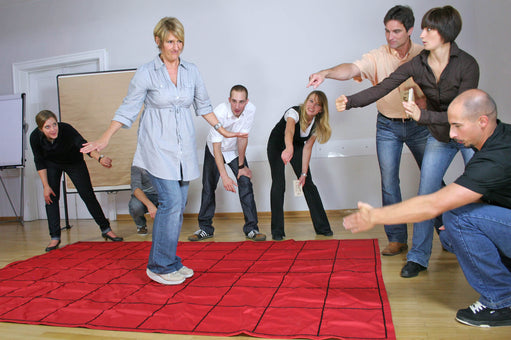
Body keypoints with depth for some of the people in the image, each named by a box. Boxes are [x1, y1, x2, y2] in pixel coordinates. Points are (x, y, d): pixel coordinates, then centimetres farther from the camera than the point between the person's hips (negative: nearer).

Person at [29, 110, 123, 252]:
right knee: (51, 197, -8)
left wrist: (99, 158, -70)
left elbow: (83, 144, -51)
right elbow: (39, 162, -13)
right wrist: (46, 185, -15)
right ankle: (55, 237, 3)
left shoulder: (66, 129, -35)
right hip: (51, 165, 2)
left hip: (74, 162, -2)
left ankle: (106, 229, 5)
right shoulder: (35, 137, -26)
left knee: (88, 195, -5)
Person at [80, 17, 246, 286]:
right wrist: (104, 139, -4)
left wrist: (222, 131, 18)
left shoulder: (192, 71, 9)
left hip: (183, 148, 5)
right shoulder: (146, 73, -3)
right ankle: (160, 266, 2)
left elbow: (203, 105, 20)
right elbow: (127, 109, 1)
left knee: (177, 206, 7)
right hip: (158, 147, -4)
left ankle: (170, 262, 20)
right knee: (171, 202, -13)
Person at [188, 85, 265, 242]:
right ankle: (205, 228, 14)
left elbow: (243, 138, -17)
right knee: (208, 187, -1)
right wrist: (224, 177, -41)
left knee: (246, 183, -12)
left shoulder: (250, 109, -25)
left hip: (235, 151, 2)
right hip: (215, 151, -1)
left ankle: (251, 228, -5)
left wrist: (241, 166, -12)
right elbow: (216, 147, -34)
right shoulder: (219, 113, -33)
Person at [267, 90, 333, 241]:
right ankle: (277, 231, -7)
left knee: (308, 184, -2)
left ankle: (322, 226, 7)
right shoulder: (294, 112, -33)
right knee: (278, 185, -15)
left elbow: (307, 147, -11)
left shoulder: (317, 124, -16)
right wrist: (288, 148, -76)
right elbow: (289, 130, -55)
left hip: (297, 146, 4)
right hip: (277, 145, -4)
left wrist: (304, 173, -15)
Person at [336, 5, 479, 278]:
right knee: (425, 195, -3)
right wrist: (350, 101, -31)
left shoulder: (467, 65, -22)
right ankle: (418, 257, 7)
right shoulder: (417, 64, -12)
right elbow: (382, 88, -19)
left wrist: (423, 115, -38)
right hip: (439, 137, 3)